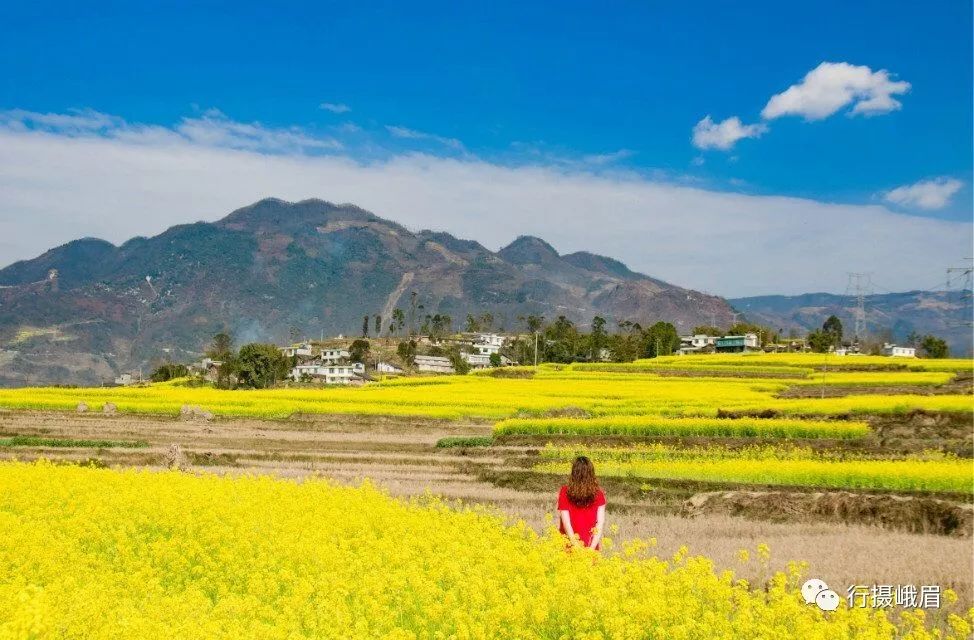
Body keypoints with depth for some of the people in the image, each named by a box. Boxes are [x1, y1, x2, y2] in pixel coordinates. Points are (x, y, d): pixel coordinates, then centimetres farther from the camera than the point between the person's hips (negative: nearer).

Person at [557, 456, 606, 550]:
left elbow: (566, 521, -12)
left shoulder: (565, 492, -9)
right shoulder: (598, 493, -4)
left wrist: (576, 546, -10)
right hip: (591, 544, 2)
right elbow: (601, 522, -8)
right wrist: (592, 547, -10)